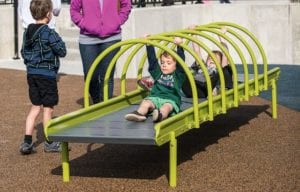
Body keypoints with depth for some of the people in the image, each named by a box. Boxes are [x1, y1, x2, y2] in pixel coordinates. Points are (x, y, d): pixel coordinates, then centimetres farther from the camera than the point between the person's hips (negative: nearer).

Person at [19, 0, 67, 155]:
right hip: (47, 74, -7)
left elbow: (23, 53, 12)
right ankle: (49, 143, 17)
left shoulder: (27, 32, 4)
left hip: (31, 74, 7)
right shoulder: (49, 33, -17)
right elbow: (62, 51, -13)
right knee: (48, 108, 5)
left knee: (35, 107, 14)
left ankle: (27, 142, 9)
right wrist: (59, 41, 4)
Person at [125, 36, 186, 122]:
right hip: (155, 98, 4)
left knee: (166, 107, -37)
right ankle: (139, 114, -57)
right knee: (146, 102, -27)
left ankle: (160, 116, -70)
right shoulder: (157, 73, 24)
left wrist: (179, 46, -9)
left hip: (170, 100, -4)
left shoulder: (178, 75, 13)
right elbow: (152, 59, 22)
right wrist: (149, 45, 18)